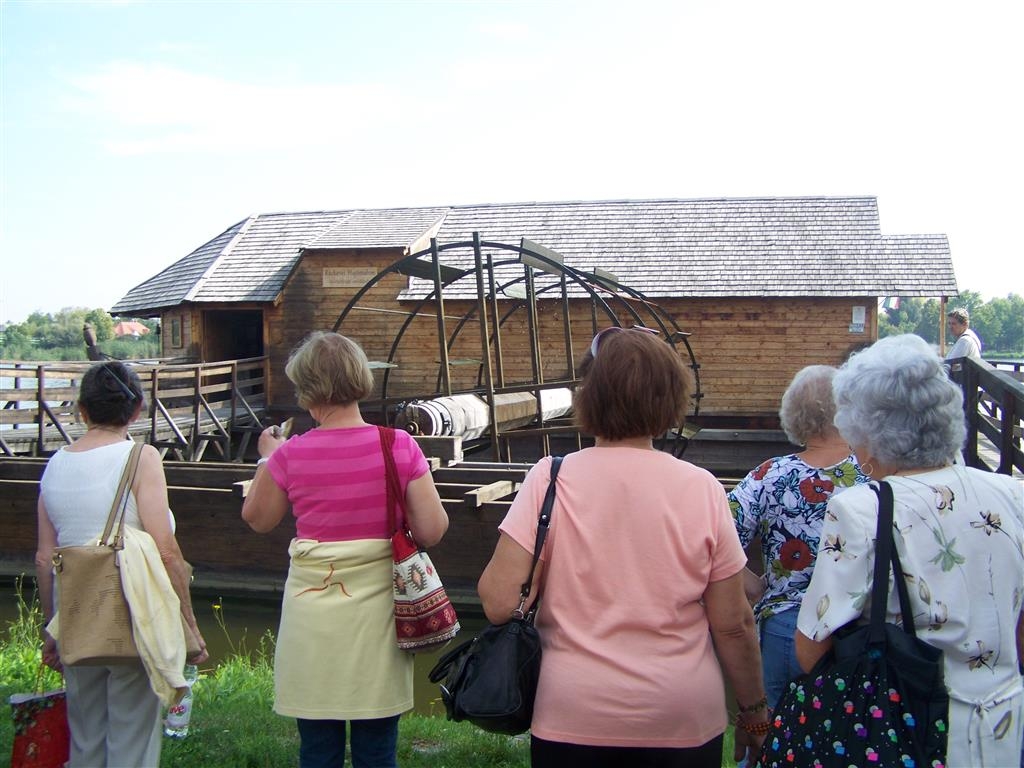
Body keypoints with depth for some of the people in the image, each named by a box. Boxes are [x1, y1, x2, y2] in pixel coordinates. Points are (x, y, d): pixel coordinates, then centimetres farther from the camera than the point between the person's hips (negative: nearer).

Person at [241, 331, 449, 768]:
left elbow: (257, 519, 9)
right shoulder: (399, 446, -9)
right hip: (376, 612, 0)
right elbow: (433, 531, -9)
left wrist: (268, 458, 21)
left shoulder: (291, 455, -8)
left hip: (313, 613, 0)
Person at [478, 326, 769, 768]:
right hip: (683, 722, 1)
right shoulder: (702, 489, -9)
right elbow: (734, 624, -5)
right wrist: (754, 711, 10)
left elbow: (499, 602, -15)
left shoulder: (551, 479, -12)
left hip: (571, 721, 0)